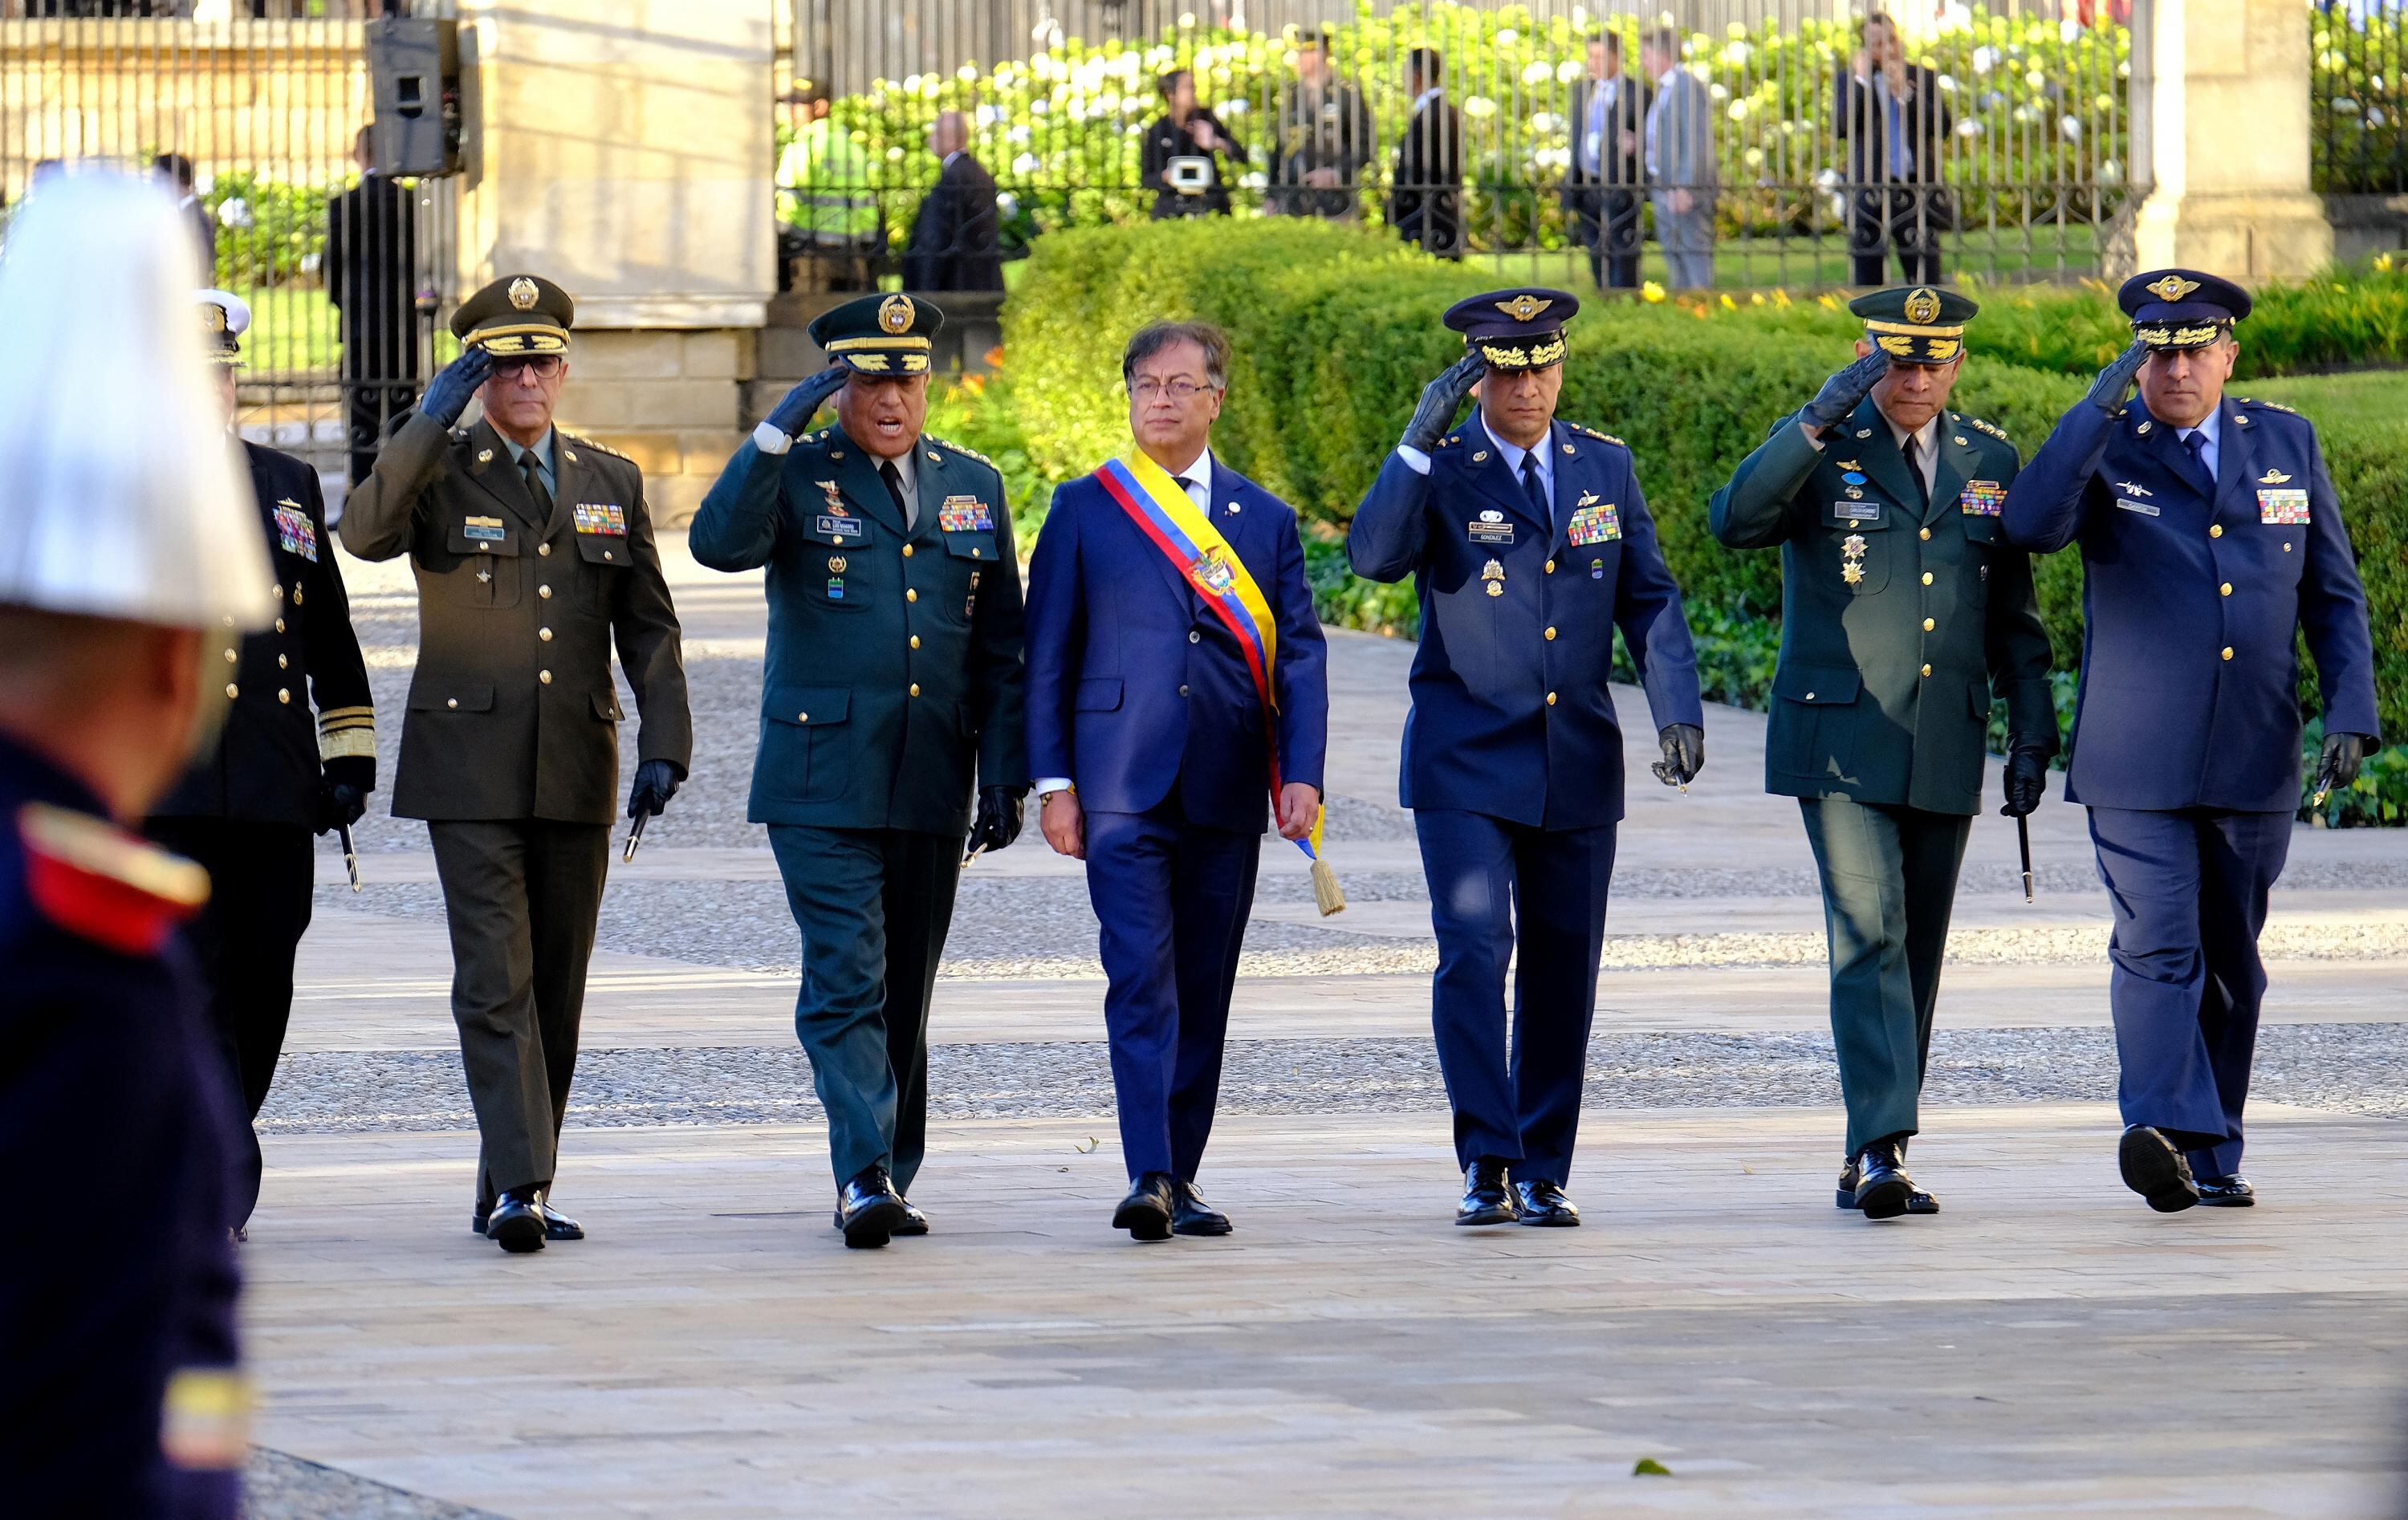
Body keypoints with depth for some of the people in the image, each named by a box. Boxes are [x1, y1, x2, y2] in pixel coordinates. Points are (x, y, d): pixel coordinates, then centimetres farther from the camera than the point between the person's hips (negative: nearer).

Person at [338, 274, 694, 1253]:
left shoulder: (611, 484, 12)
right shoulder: (438, 474, 2)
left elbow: (649, 629, 13)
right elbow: (365, 533, -20)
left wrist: (663, 746, 2)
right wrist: (430, 421, -24)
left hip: (576, 771, 4)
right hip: (471, 768, -4)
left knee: (557, 988, 7)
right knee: (495, 980, -13)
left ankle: (512, 1189, 14)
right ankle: (517, 1185, -19)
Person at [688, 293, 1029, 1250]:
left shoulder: (972, 488, 13)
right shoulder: (795, 479, 2)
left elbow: (998, 650, 14)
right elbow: (718, 544, -19)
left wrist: (1005, 776, 7)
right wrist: (778, 433, -23)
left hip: (931, 792, 4)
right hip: (823, 783, -4)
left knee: (905, 993, 10)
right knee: (846, 981, -13)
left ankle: (891, 1179, 17)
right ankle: (864, 1178, -19)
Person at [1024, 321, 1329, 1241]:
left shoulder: (1264, 518, 12)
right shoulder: (1084, 510, 7)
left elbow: (1299, 653, 8)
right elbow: (1047, 653, 6)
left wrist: (1302, 776, -4)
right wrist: (1053, 782, -2)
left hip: (1225, 788, 3)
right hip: (1122, 784, -3)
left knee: (1204, 988, 5)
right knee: (1141, 976, -14)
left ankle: (1178, 1179, 12)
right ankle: (1147, 1176, -21)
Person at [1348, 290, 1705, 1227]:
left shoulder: (1606, 467, 8)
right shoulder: (1440, 471, -2)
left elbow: (1650, 599, 10)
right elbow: (1373, 556, -21)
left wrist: (1678, 711, -2)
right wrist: (1418, 444, -27)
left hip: (1577, 763, 4)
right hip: (1466, 762, -3)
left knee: (1564, 973, 5)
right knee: (1474, 950, -15)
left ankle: (1542, 1175, 13)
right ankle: (1486, 1166, -15)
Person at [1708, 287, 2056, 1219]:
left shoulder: (1989, 461, 11)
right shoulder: (1819, 450, -2)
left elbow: (2013, 614, 17)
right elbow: (1735, 521, -21)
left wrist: (2032, 731, 9)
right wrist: (1818, 421, -28)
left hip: (1945, 752, 5)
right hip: (1840, 742, -5)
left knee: (1917, 955, 8)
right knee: (1869, 936, -16)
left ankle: (1871, 1159, 17)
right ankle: (1880, 1149, -23)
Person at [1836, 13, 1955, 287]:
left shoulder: (1924, 78, 11)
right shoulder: (1849, 82, 8)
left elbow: (1943, 125, -2)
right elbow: (1841, 127, -8)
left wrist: (1905, 93, -7)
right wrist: (1861, 81, -7)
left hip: (1916, 188, 0)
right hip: (1869, 191, 0)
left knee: (1925, 283, -3)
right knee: (1867, 283, 1)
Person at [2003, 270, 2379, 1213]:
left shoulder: (2287, 445, 10)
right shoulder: (2104, 449, 1)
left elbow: (2333, 595, 13)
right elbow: (2031, 527, -19)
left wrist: (2350, 715, 1)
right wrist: (2102, 407, -22)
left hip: (2255, 761, 3)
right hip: (2137, 762, -3)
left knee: (2232, 960, 10)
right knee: (2156, 945, -17)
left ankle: (2213, 1157, 19)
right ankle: (2163, 1130, -30)